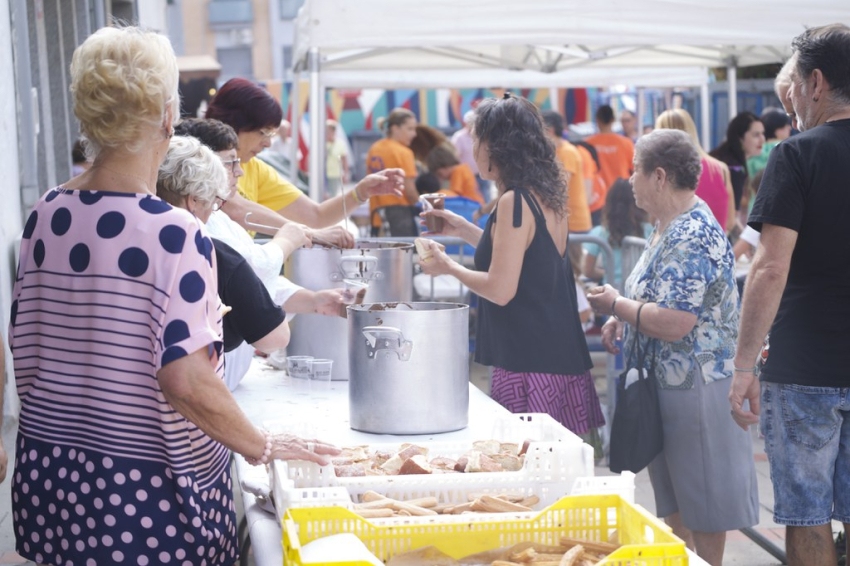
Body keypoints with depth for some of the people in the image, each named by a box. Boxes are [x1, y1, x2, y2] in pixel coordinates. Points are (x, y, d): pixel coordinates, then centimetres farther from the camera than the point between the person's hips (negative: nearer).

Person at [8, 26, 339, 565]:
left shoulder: (44, 217, 0)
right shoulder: (176, 234, -20)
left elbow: (25, 343, 10)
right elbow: (188, 383, -24)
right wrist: (261, 446, -9)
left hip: (48, 478, 6)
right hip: (148, 493, -6)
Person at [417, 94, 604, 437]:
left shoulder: (514, 202, -14)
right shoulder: (546, 196, 12)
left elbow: (500, 289, -17)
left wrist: (448, 267, -1)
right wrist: (463, 229, 27)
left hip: (529, 365, -9)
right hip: (560, 357, 9)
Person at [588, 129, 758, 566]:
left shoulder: (692, 238, -22)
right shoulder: (668, 228, 11)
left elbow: (675, 322, -29)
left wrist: (615, 304, -14)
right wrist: (622, 317, 5)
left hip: (696, 386, -10)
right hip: (667, 382, 11)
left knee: (704, 501, 2)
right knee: (673, 500, 17)